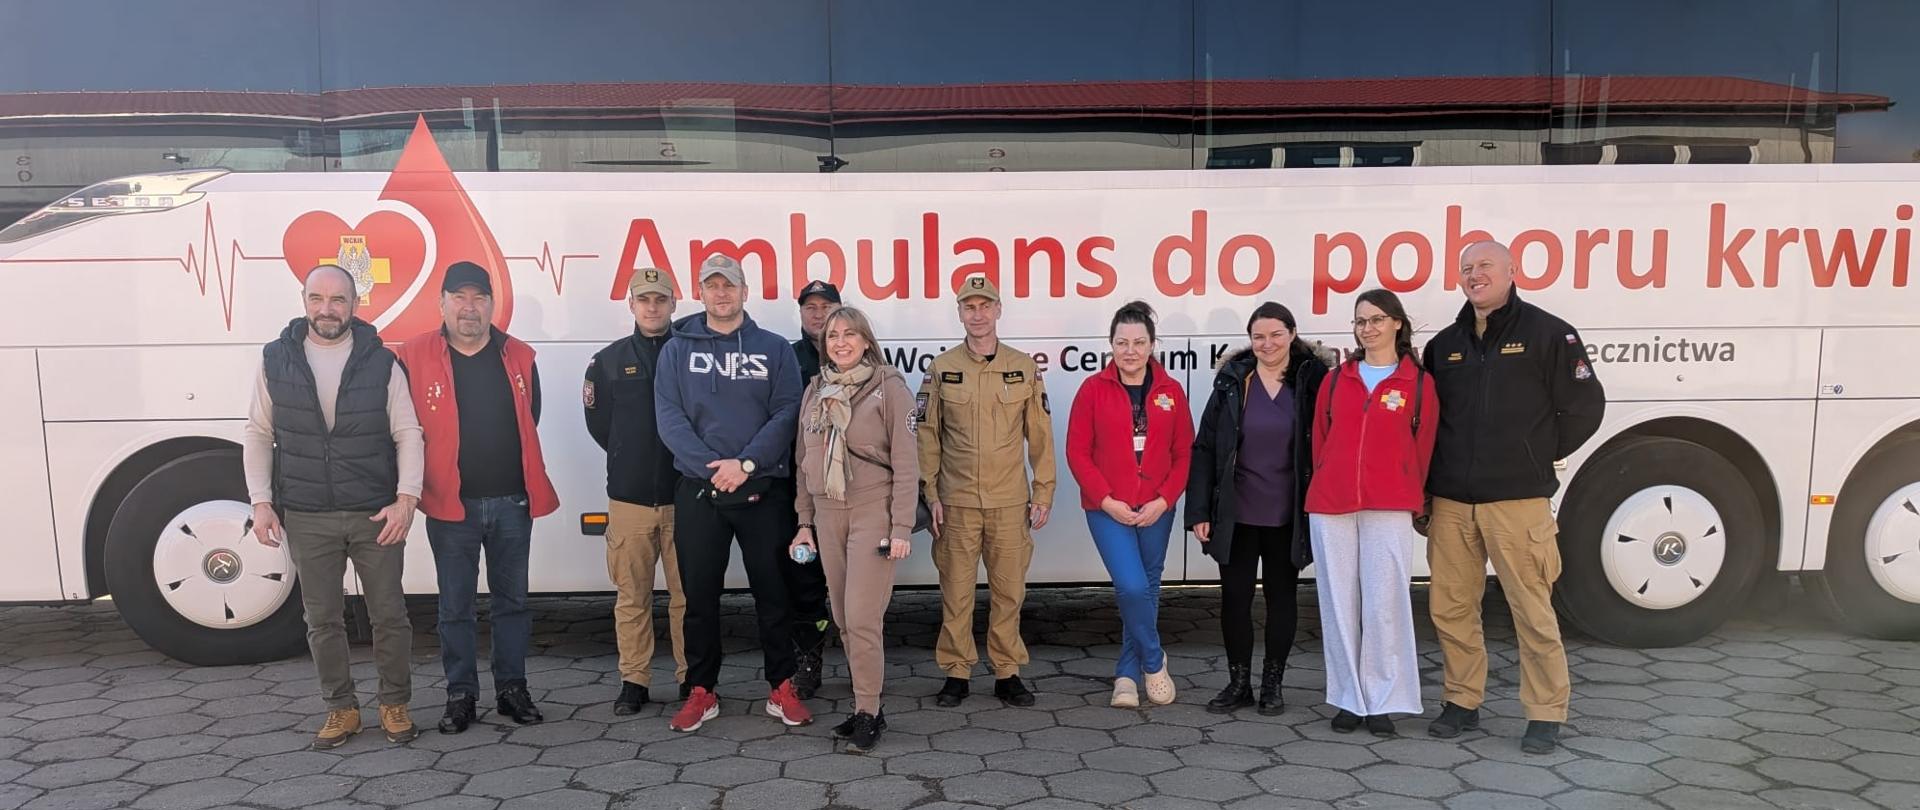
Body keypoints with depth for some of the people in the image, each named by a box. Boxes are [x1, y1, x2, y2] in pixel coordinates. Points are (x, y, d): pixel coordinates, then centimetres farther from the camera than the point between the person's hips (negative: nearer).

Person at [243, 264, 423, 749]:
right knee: (322, 619, 10)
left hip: (376, 514, -1)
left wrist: (406, 497, -12)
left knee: (389, 614, 6)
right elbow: (258, 434, 6)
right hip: (306, 518, 2)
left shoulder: (381, 362, -2)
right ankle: (341, 709, 25)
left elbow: (407, 434, -2)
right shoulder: (275, 361, 2)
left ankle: (395, 704, 22)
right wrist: (261, 502, -1)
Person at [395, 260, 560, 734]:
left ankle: (512, 689, 22)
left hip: (512, 503, 2)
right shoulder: (415, 358, -4)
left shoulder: (518, 357, 4)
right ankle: (460, 694, 20)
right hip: (450, 505, -2)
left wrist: (527, 484, 11)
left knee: (511, 602, 11)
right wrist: (419, 486, 0)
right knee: (455, 607, 8)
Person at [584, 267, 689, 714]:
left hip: (683, 496, -1)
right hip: (628, 497, 1)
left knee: (687, 594, 4)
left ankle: (691, 677, 14)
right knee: (631, 595, 6)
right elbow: (599, 424, 12)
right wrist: (631, 460, 11)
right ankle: (634, 680, 16)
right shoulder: (609, 360, 7)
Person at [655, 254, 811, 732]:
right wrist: (711, 467, -16)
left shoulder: (775, 349, 5)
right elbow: (669, 416, -3)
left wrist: (745, 463, -16)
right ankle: (701, 692, 20)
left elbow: (786, 413, -4)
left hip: (762, 489, -1)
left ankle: (782, 688, 16)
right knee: (699, 594, 8)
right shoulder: (677, 349, 6)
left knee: (773, 592, 5)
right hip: (697, 490, 1)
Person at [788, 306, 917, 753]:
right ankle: (867, 706, 18)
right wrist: (805, 522, 12)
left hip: (872, 512, -5)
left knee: (862, 618, -9)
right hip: (827, 515, 6)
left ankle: (867, 713, 3)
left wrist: (901, 527, -12)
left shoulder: (889, 387, -5)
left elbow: (906, 462, -8)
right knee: (844, 619, 7)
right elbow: (803, 462, 16)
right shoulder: (815, 391, 12)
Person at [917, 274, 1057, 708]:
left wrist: (1043, 492, 3)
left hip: (1010, 501, 1)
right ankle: (956, 673, 16)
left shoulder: (1024, 367, 4)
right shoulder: (941, 368, 3)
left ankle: (1007, 673, 18)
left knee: (1009, 589, 6)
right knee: (956, 590, 4)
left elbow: (1040, 435, 6)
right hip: (956, 501, 0)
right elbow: (927, 435, 4)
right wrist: (930, 493, -1)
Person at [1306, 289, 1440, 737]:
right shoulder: (1336, 380, 11)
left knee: (1385, 603, -2)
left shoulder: (1419, 383, 4)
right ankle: (1349, 699, 13)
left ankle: (1382, 701, 9)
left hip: (1390, 510, -2)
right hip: (1330, 507, 3)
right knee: (1339, 603, 4)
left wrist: (1412, 500, 6)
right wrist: (1329, 487, 11)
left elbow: (1423, 448, 6)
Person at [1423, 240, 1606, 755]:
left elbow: (1584, 407, -1)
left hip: (1517, 501, -5)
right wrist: (1426, 485, 10)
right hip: (1450, 502, 5)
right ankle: (1463, 703, 23)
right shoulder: (1444, 344, 13)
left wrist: (1537, 457, 1)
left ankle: (1546, 716, 11)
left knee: (1532, 610, -1)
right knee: (1450, 606, 9)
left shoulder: (1546, 333, -1)